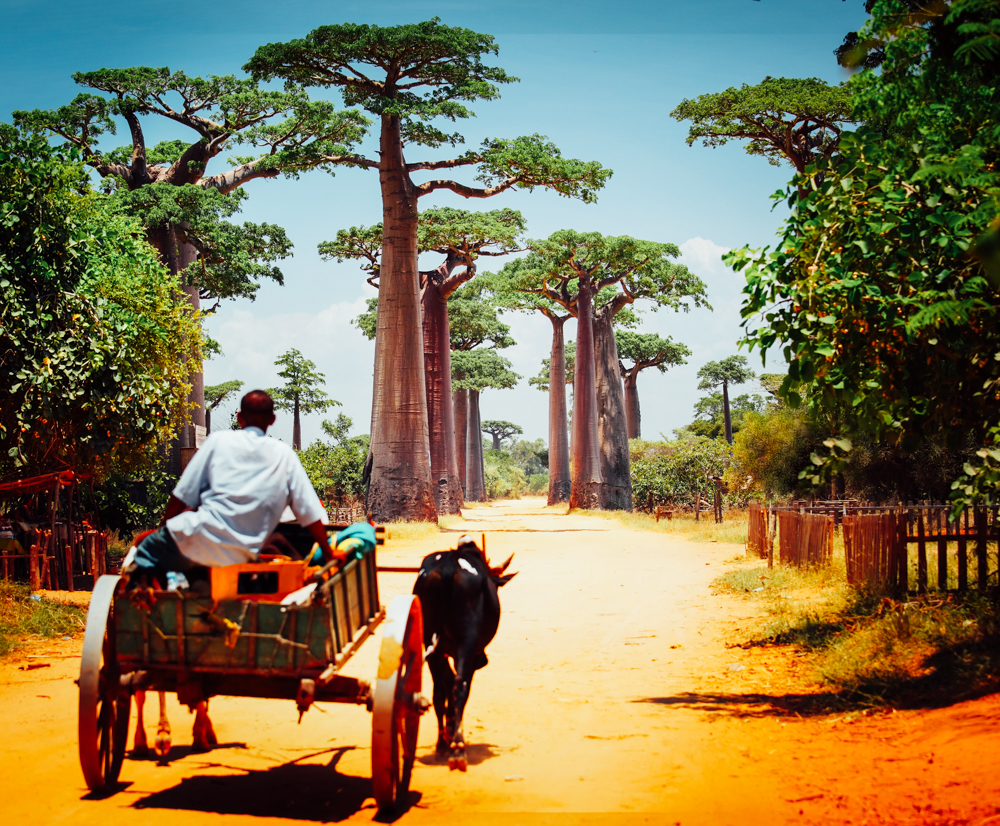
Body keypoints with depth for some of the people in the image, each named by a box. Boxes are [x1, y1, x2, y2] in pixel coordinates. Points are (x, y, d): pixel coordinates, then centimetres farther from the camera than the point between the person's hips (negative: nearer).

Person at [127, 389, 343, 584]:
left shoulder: (219, 441, 5)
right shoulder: (284, 455, 10)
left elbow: (182, 496, 4)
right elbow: (310, 513, 9)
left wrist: (163, 527, 19)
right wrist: (329, 553, 19)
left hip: (201, 541, -3)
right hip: (243, 556, 3)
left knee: (146, 551, 9)